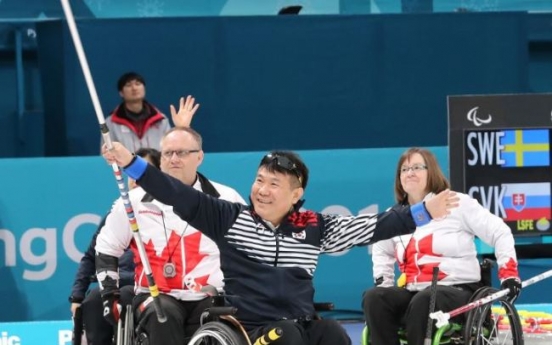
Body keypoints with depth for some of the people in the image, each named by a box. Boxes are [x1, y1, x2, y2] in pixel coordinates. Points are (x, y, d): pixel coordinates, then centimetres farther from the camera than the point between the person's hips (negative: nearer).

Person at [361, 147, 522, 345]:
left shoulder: (457, 203, 1)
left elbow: (499, 232, 2)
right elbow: (381, 250, 36)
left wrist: (508, 273, -6)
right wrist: (383, 281, 19)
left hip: (459, 289, -5)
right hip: (413, 291, 5)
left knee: (422, 302, -39)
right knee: (374, 298, -25)